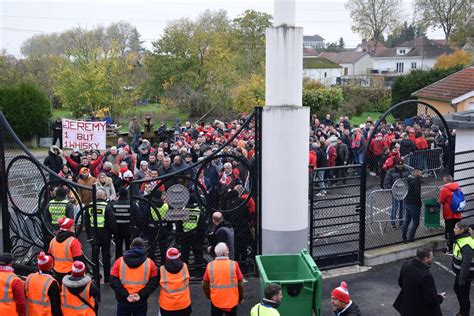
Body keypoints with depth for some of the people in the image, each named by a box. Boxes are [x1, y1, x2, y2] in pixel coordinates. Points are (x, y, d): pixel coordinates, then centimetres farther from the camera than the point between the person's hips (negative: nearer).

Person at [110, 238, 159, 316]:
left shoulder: (120, 261, -5)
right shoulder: (150, 263, -6)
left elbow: (113, 281, -10)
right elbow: (154, 282, -10)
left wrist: (125, 295, -11)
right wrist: (141, 295, -13)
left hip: (123, 302, 0)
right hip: (141, 303, 0)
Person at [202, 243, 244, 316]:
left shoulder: (210, 265, -7)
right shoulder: (234, 264, -11)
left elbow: (205, 284, 0)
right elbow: (240, 283, -6)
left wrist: (209, 296, 17)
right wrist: (241, 297, 10)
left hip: (216, 301, 1)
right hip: (232, 301, -1)